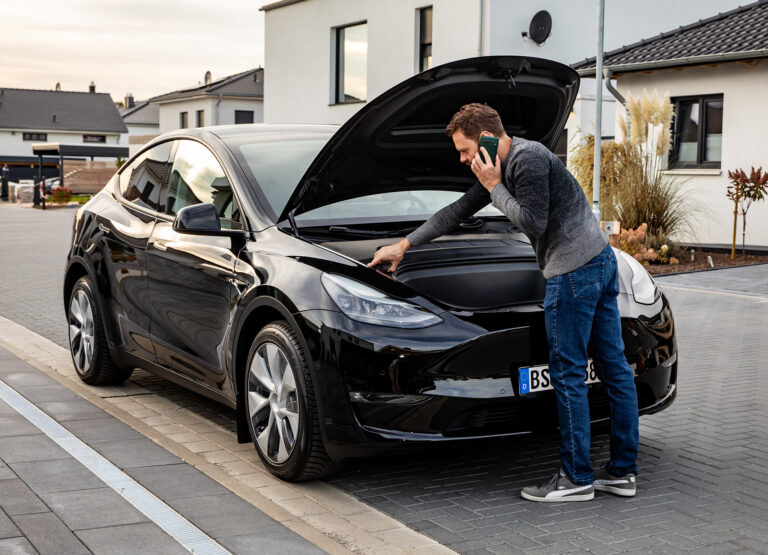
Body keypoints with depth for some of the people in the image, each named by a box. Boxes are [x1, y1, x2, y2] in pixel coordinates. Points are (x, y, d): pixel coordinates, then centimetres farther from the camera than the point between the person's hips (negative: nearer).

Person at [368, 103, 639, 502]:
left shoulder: (529, 158, -13)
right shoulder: (501, 166, 19)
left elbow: (533, 222, -18)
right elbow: (457, 212, 25)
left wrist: (494, 187, -7)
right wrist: (404, 245, 27)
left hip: (574, 268, -10)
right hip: (600, 259, 10)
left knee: (568, 373, -5)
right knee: (614, 367, 10)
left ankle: (576, 478, 2)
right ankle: (622, 472, 17)